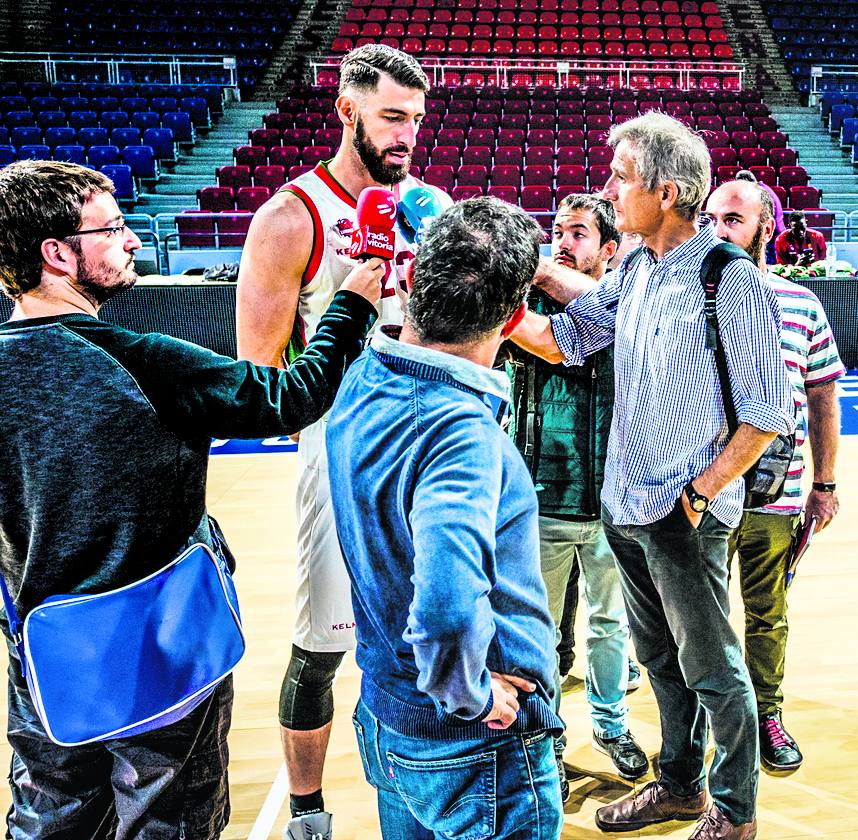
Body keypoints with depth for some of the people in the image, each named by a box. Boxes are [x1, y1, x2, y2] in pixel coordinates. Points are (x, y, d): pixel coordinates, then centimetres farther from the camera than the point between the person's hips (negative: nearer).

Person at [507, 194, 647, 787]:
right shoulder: (530, 302, -1)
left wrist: (544, 271, -27)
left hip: (612, 502, 1)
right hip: (543, 504, -1)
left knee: (612, 623, 18)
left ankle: (611, 723, 42)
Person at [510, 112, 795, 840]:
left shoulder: (732, 281, -16)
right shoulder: (635, 271, 6)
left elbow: (768, 411, -14)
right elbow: (562, 338, 8)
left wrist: (701, 493, -15)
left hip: (685, 515, -7)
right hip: (624, 503, 7)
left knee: (712, 669, 10)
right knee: (661, 659, 21)